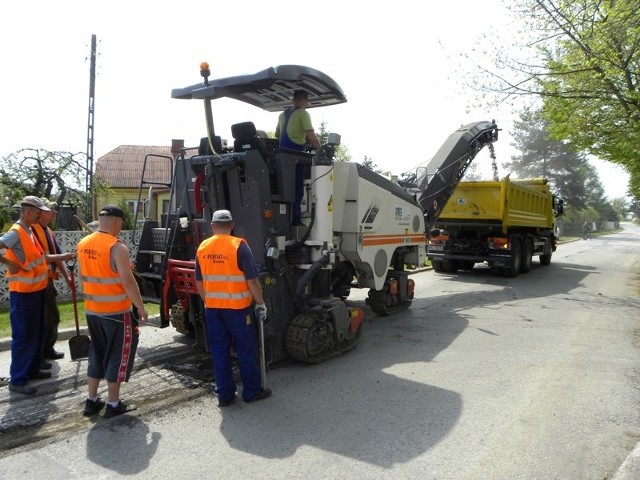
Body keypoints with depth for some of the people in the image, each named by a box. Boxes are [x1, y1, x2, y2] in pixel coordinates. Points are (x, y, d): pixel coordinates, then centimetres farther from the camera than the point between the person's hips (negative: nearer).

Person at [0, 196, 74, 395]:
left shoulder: (29, 231, 11)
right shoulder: (16, 232, -18)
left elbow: (40, 257, 17)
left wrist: (61, 257, 17)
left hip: (36, 291, 10)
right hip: (22, 293, -9)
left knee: (37, 333, 18)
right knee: (23, 336, -2)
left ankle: (32, 369, 31)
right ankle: (17, 380, 8)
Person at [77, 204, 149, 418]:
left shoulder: (83, 244, 4)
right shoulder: (117, 247, -20)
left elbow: (83, 277, 14)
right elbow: (128, 282, -20)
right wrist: (141, 308, -12)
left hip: (92, 310, 7)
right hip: (116, 311, -7)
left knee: (97, 353, 20)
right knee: (117, 355, 6)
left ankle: (92, 401, 27)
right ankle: (113, 404, 14)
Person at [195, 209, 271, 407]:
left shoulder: (202, 248, 4)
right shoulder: (239, 245, -12)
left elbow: (199, 282, 11)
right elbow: (252, 279, -13)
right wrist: (260, 303, -3)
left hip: (212, 308, 5)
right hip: (237, 307, -5)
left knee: (219, 351, 11)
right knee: (246, 349, 8)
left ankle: (224, 394, 18)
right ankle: (252, 391, 18)